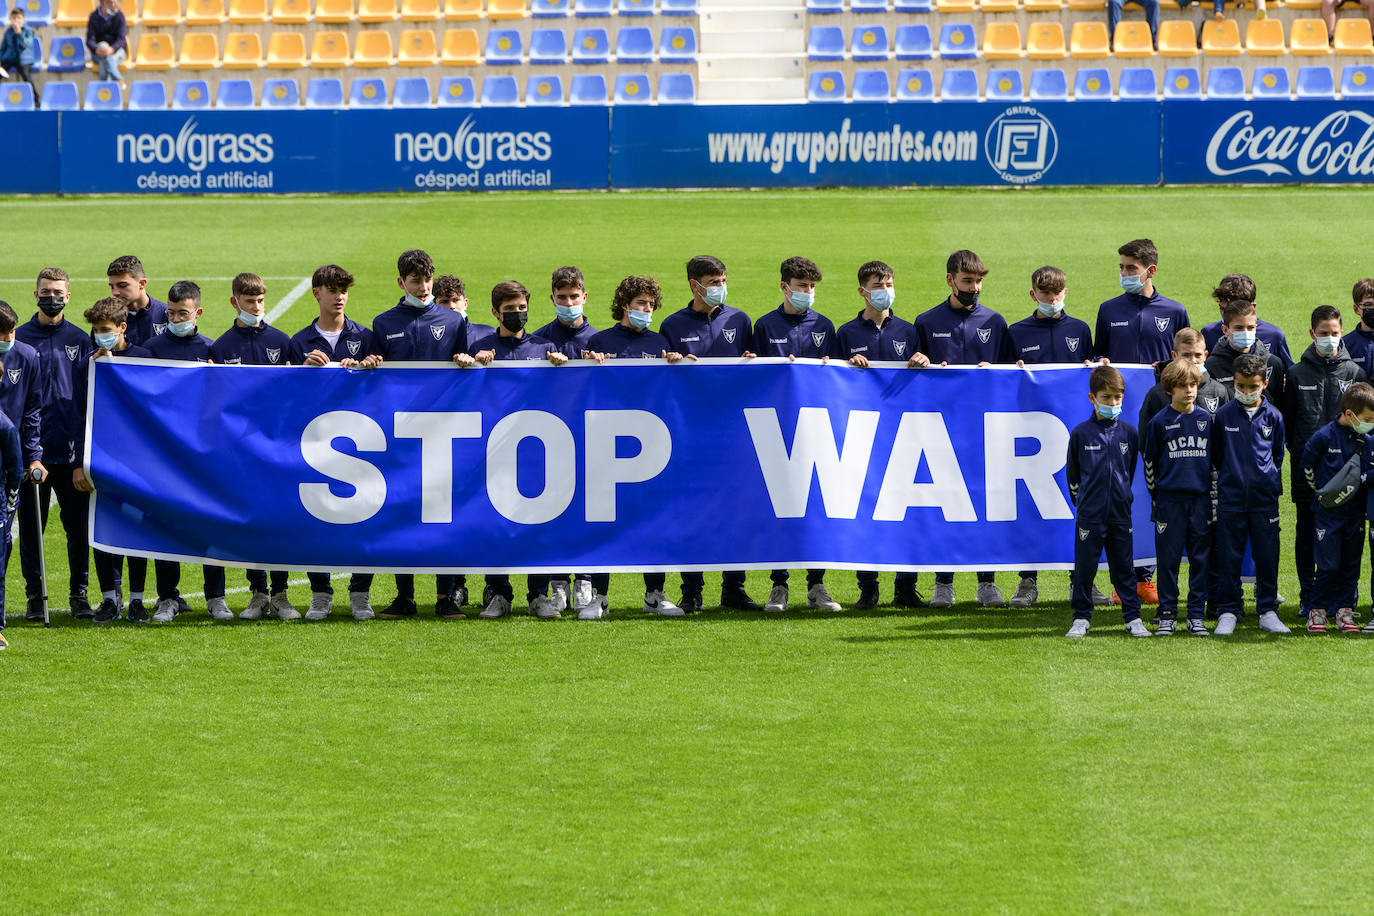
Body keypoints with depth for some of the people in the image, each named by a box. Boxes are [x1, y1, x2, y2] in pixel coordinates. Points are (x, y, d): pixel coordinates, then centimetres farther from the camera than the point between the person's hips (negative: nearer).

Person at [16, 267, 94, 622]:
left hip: (72, 450, 1)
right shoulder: (20, 339, 4)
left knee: (78, 524, 1)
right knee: (31, 524, 2)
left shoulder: (80, 340, 8)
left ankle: (79, 594, 11)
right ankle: (35, 596, 10)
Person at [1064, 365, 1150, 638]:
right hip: (1089, 514, -1)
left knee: (1123, 566, 6)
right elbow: (1072, 474, 8)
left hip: (1120, 511, 2)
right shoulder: (1081, 433, -2)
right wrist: (1083, 499, 9)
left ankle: (1133, 618, 12)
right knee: (1085, 566, 2)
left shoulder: (1129, 432, 3)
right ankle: (1081, 618, 12)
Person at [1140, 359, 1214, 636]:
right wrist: (1158, 495, 8)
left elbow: (1214, 458, 14)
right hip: (1170, 501, -2)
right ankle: (1167, 614, 6)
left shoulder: (1206, 419, 7)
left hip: (1201, 499, 2)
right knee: (1168, 558, -1)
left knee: (1201, 558, 3)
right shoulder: (1159, 422, -1)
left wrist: (1213, 496, 12)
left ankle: (1197, 614, 9)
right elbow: (1149, 460, 7)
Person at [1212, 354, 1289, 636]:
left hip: (1265, 497, 1)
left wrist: (1271, 481, 12)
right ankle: (1227, 613, 7)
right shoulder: (1223, 415, 1)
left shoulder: (1273, 416, 4)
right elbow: (1216, 455, 11)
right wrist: (1230, 476, 9)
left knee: (1267, 556, 2)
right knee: (1228, 557, 1)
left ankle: (1268, 611, 11)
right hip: (1231, 497, -1)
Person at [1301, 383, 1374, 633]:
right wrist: (1321, 491, 5)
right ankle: (1317, 612, 3)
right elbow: (1306, 465, 0)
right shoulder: (1324, 437, -11)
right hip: (1328, 511, -5)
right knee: (1329, 565, -7)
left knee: (1351, 564, 6)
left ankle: (1344, 612, 13)